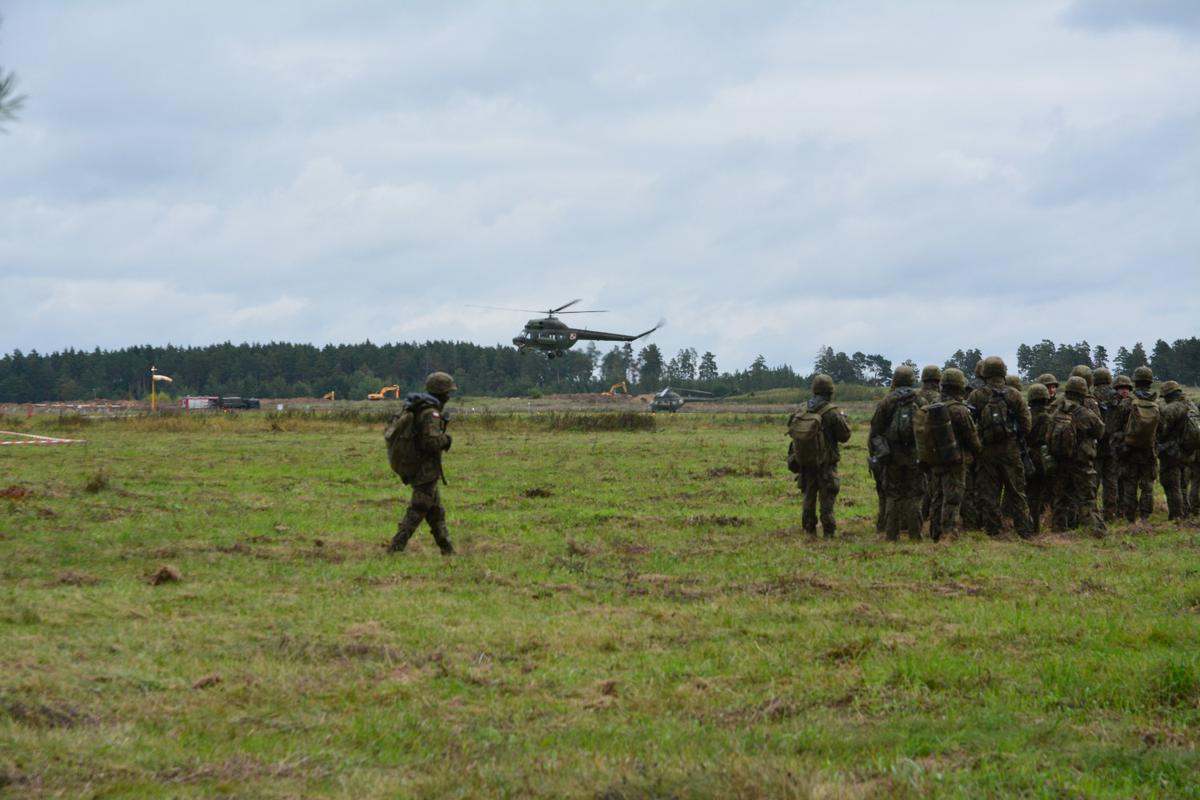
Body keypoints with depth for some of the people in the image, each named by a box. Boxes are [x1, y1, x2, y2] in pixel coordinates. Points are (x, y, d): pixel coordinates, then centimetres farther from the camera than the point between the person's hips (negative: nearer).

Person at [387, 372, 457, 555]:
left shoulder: (413, 408, 10)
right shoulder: (430, 413, -18)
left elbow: (390, 432, 15)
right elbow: (432, 441, -30)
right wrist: (445, 439, -10)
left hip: (409, 466, 9)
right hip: (425, 469, -9)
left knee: (436, 512, 16)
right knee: (416, 512, -5)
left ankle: (448, 551, 21)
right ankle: (395, 549, -9)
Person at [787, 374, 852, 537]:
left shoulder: (802, 410, -2)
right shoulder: (832, 413, -16)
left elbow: (792, 431, 6)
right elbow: (844, 436, -10)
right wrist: (843, 418, 6)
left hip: (805, 461, 4)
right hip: (825, 464, -4)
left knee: (809, 495, 14)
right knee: (827, 497, 0)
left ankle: (809, 529, 16)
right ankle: (828, 531, -3)